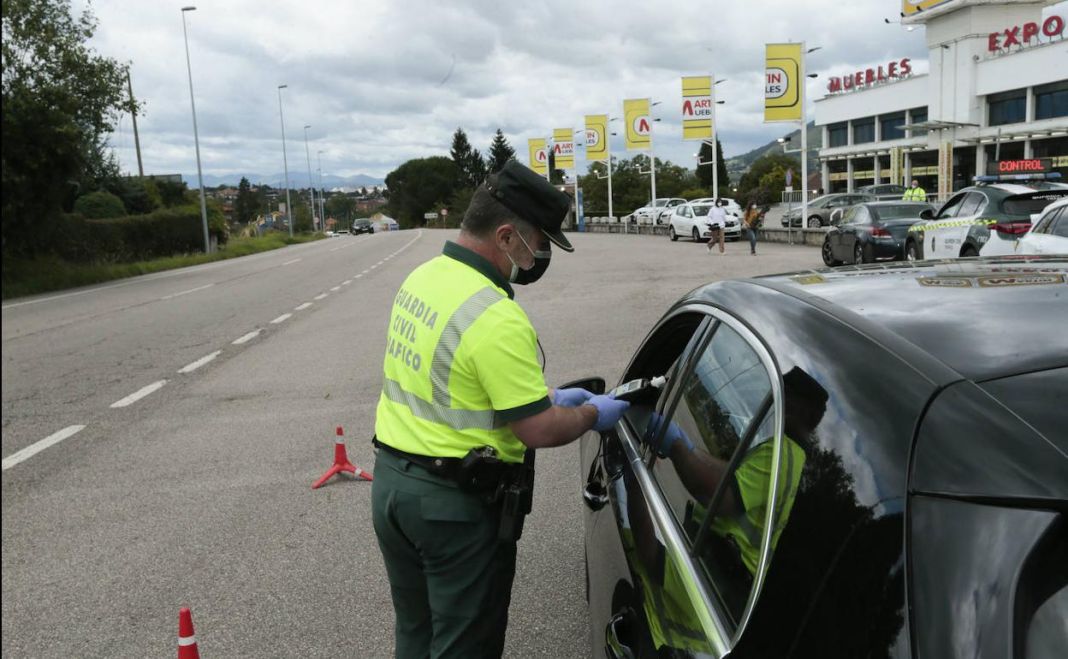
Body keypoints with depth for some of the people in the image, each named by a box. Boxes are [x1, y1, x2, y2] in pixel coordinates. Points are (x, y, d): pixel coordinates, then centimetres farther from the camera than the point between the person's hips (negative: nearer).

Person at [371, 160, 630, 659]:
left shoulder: (420, 277, 3)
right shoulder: (497, 318, -25)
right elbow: (539, 431, -21)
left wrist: (543, 395, 13)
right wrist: (593, 414, -2)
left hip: (390, 482, 8)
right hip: (455, 504, -8)